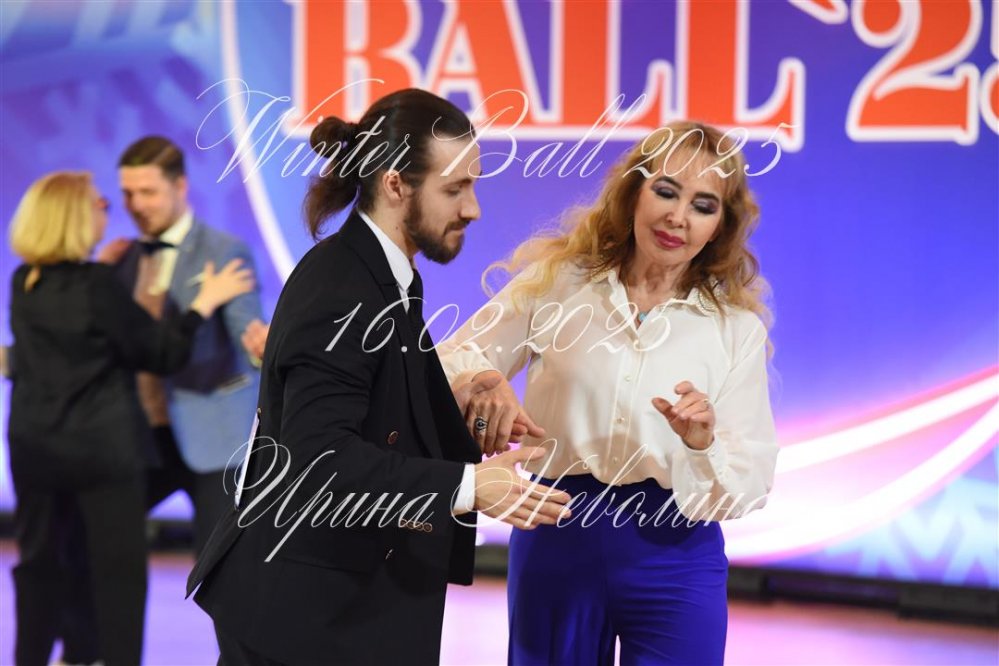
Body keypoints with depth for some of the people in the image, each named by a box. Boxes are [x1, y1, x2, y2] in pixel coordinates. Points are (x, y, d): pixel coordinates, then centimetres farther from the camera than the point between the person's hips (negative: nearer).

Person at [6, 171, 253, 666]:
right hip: (103, 448, -6)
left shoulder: (23, 286, 3)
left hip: (34, 448, 6)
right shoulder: (97, 286, -16)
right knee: (118, 569, 3)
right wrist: (205, 302, -2)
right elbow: (164, 353, -11)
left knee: (40, 565, 15)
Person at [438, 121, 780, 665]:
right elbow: (452, 361, 0)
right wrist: (484, 383, -21)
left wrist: (703, 445, -23)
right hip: (556, 542, 1)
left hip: (672, 560, 0)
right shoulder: (556, 283, 2)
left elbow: (749, 486, -2)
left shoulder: (736, 328, 1)